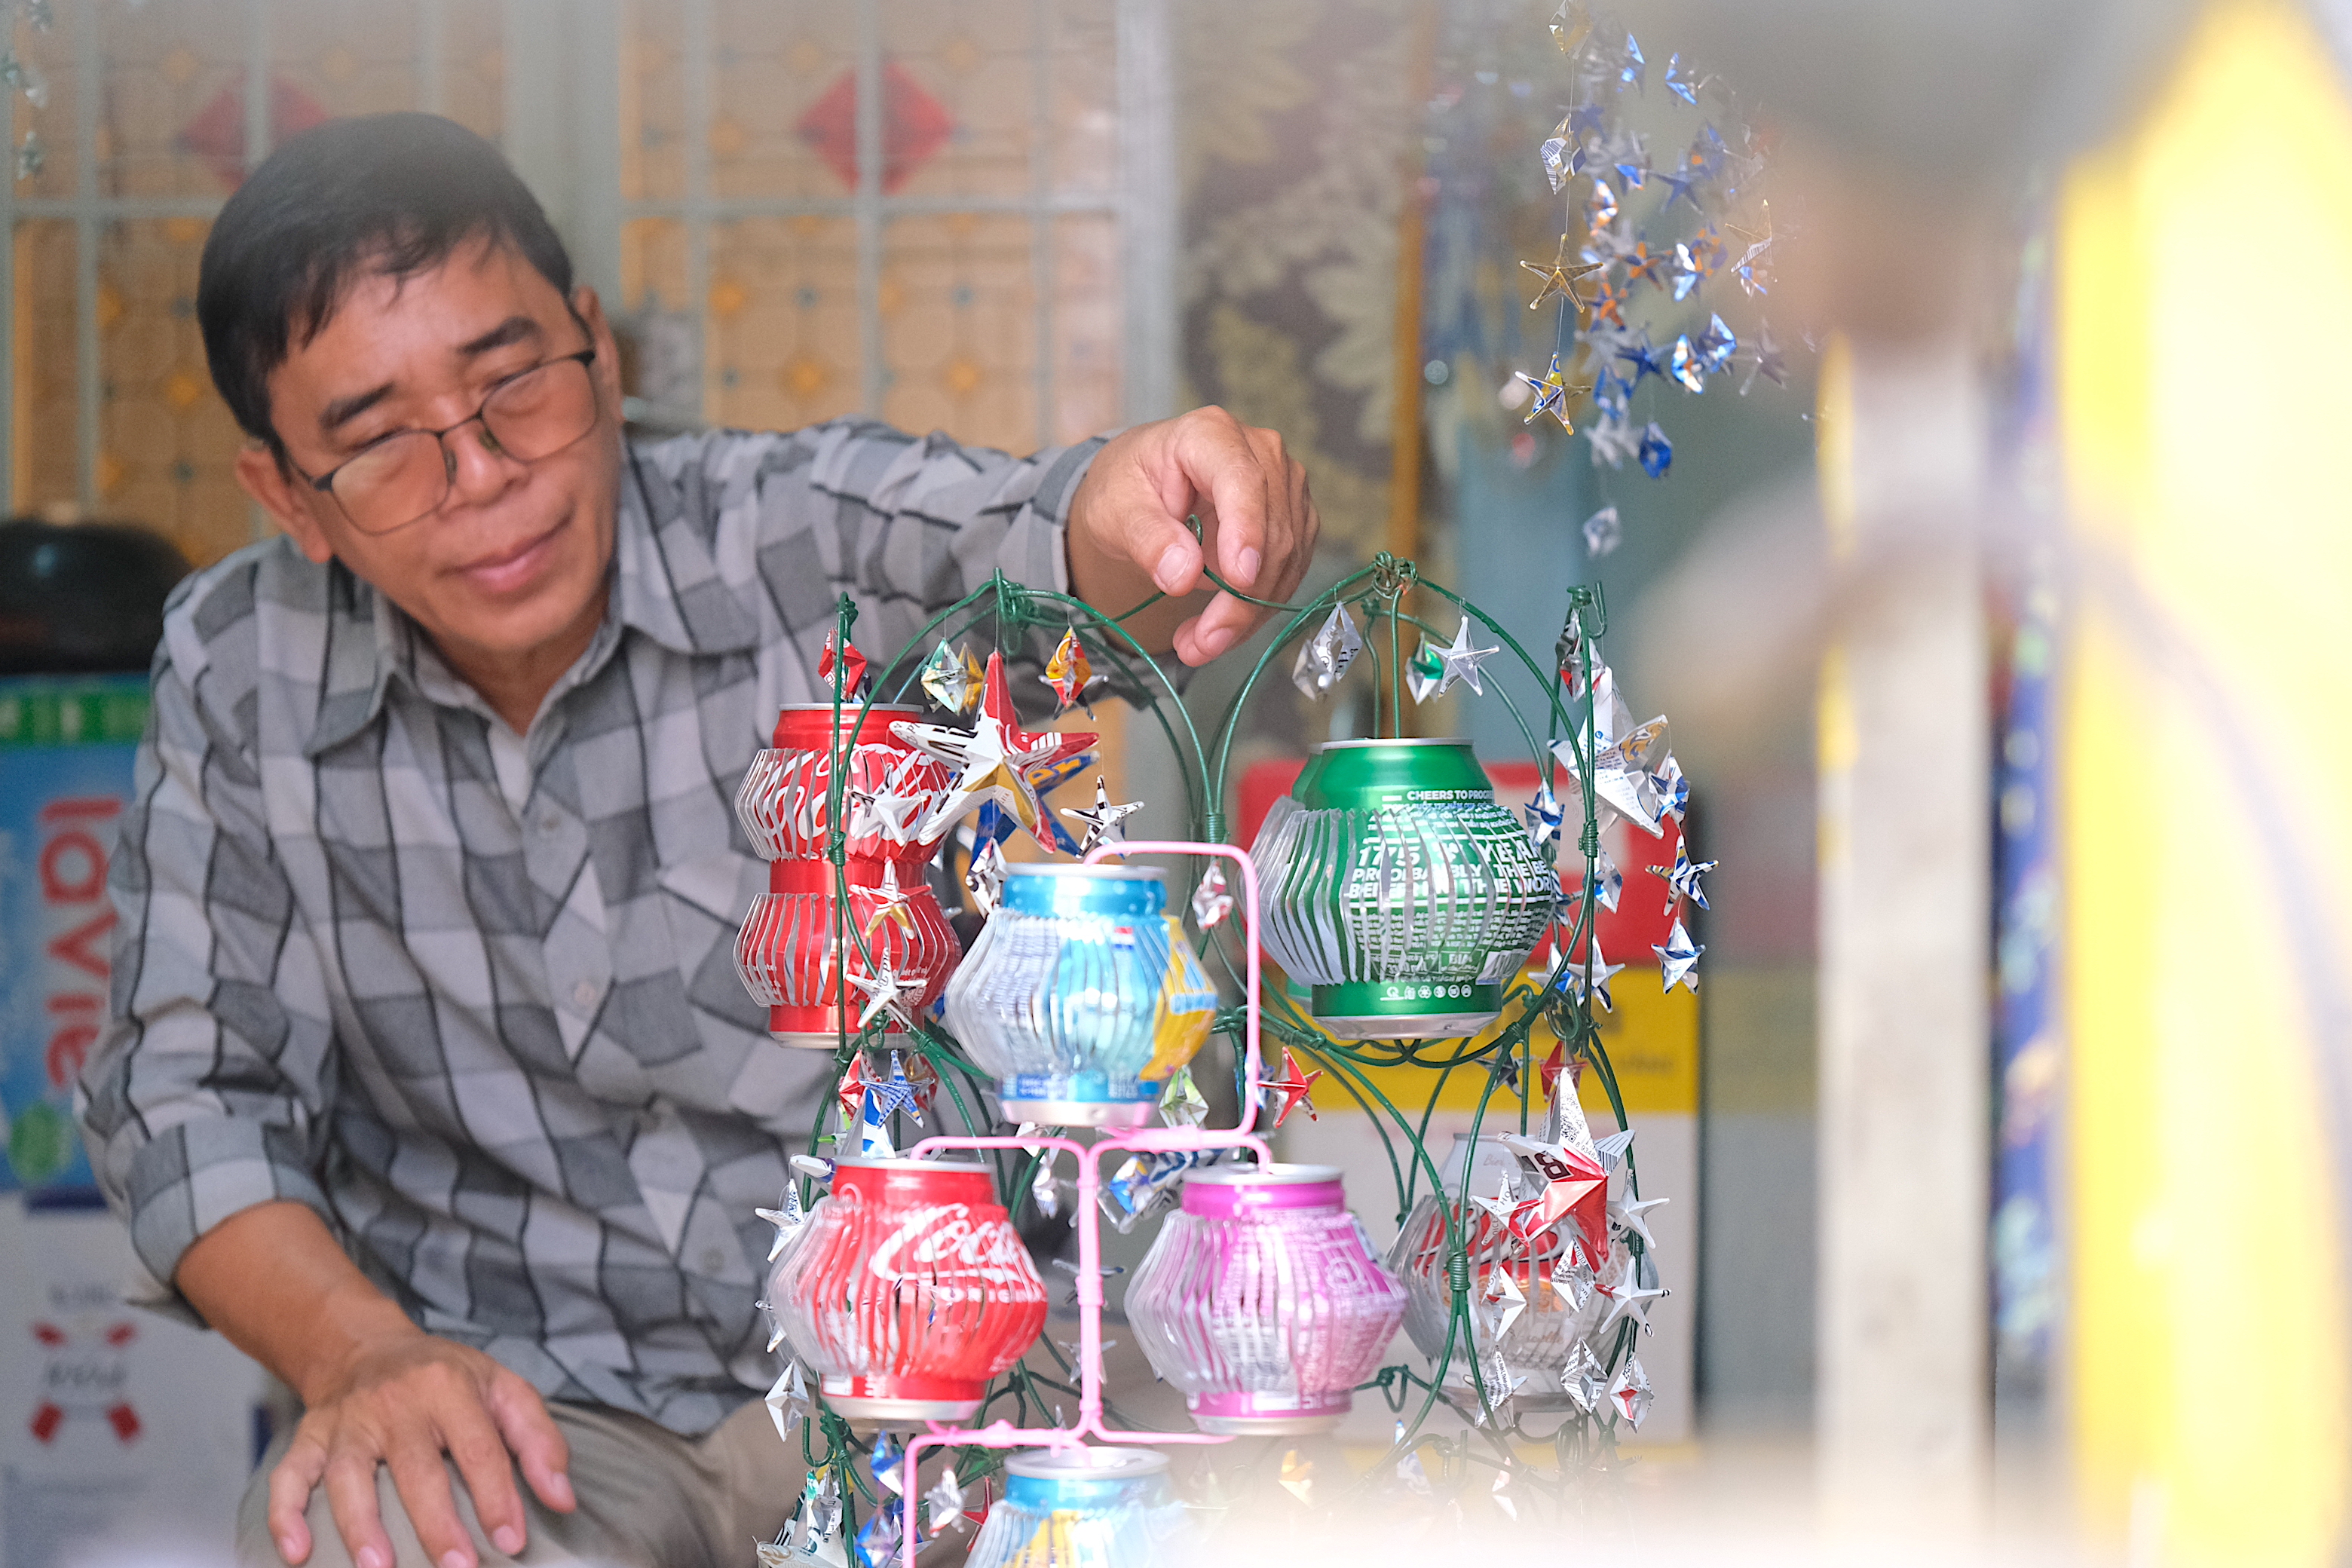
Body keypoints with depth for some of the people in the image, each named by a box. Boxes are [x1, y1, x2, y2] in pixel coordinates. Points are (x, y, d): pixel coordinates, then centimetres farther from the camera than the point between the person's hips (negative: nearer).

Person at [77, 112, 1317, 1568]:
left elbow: (1020, 537, -27)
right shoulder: (241, 672, 1)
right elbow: (188, 1084, 3)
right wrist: (357, 1347, -16)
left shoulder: (816, 535, -7)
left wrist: (1138, 517, -53)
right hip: (519, 1398, 1)